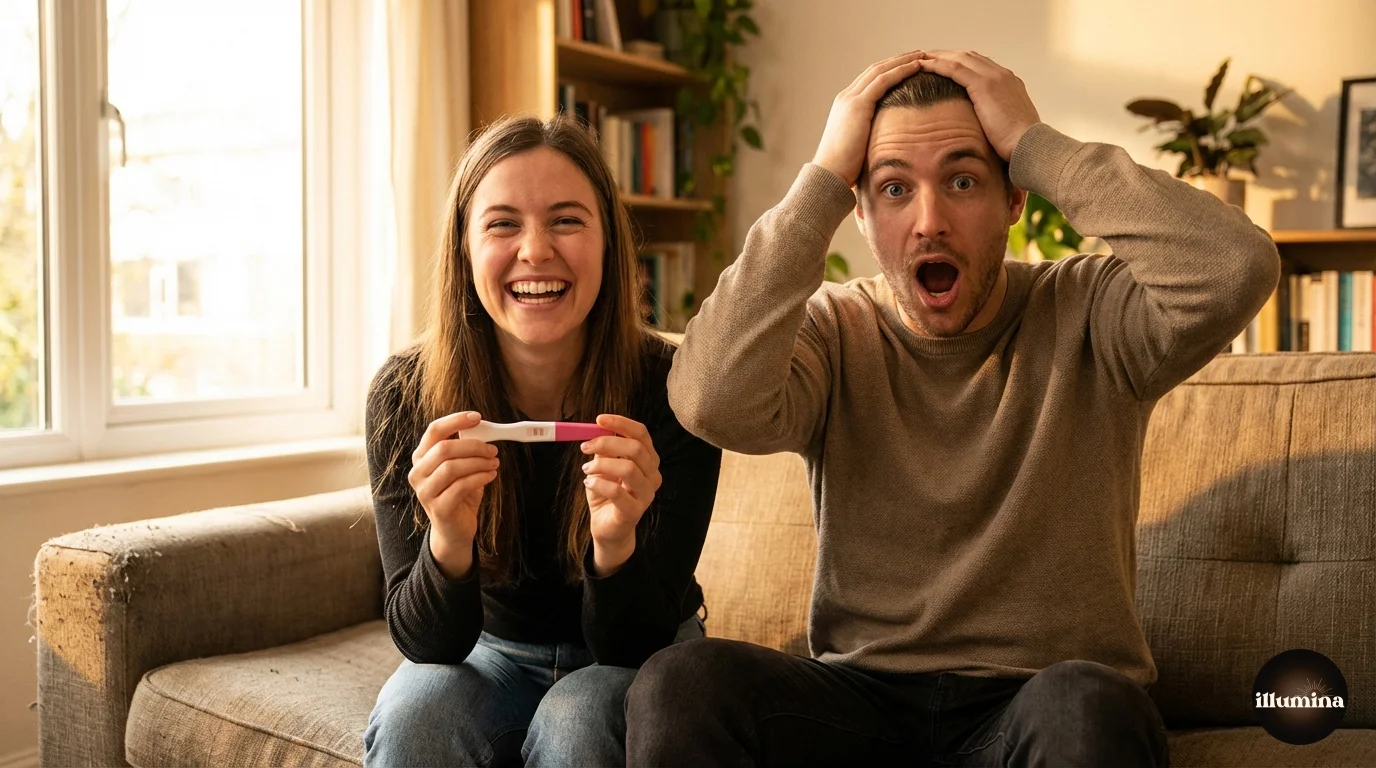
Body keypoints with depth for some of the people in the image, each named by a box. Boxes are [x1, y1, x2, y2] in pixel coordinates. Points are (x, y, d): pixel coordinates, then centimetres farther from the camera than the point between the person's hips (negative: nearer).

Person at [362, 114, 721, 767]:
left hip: (633, 664, -1)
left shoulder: (671, 389, -23)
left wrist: (616, 545, -40)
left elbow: (634, 649, -19)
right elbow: (428, 645, -16)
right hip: (492, 654, 1)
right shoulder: (406, 395, -18)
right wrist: (448, 543, -37)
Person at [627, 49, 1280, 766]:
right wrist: (823, 176, -16)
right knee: (680, 682, -26)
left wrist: (1036, 144, -15)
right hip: (862, 696, 1)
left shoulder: (1084, 317, -1)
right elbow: (713, 402, -22)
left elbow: (1237, 268, -22)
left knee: (1085, 706, -36)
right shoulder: (832, 331, 1)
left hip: (1035, 705, -1)